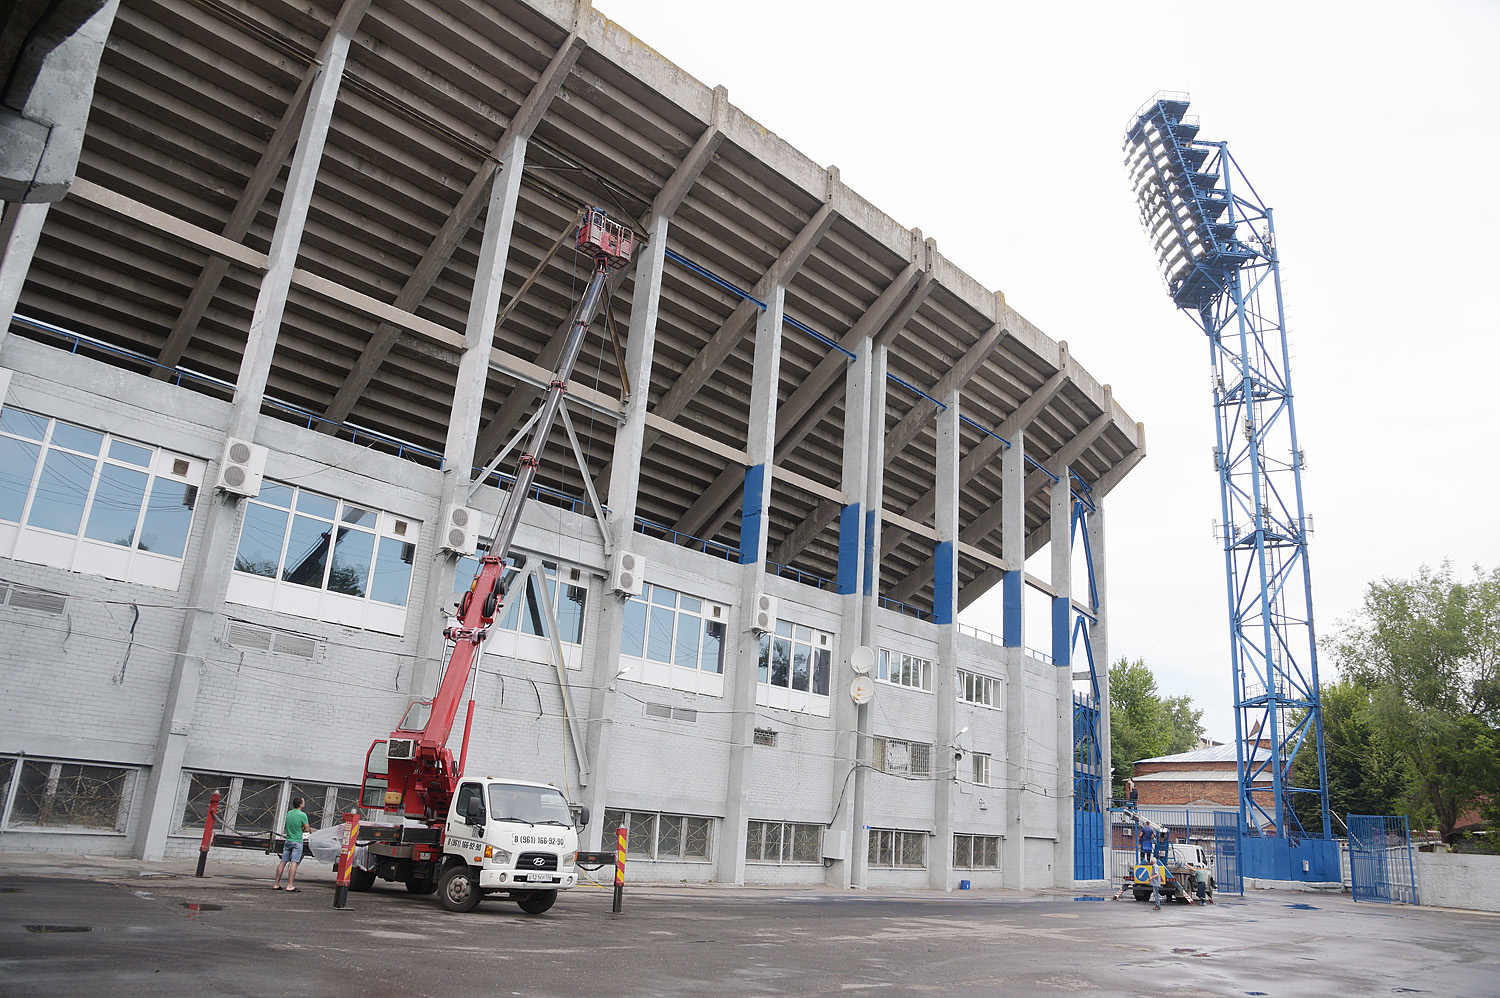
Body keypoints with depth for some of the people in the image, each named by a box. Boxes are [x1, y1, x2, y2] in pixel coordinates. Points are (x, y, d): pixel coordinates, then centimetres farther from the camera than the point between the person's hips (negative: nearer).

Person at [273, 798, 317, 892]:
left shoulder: (289, 813, 9)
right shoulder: (302, 815, -11)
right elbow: (307, 829, -8)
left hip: (288, 841, 6)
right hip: (297, 842, -6)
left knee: (283, 862, 9)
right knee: (294, 863, -9)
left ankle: (276, 884, 12)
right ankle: (290, 885, -14)